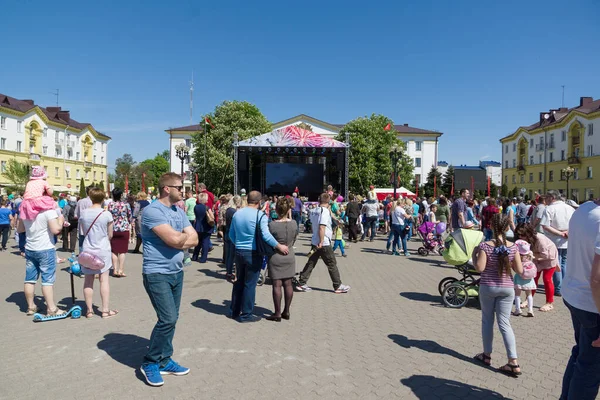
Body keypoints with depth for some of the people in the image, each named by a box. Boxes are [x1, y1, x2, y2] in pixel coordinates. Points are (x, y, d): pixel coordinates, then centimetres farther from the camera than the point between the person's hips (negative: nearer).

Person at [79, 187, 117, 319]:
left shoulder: (83, 213, -1)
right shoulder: (107, 214, -9)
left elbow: (84, 232, 8)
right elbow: (110, 235, -1)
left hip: (87, 250, 3)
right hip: (103, 250, -2)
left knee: (88, 280, 9)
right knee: (104, 279, 3)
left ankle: (89, 310, 15)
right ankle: (105, 310, 7)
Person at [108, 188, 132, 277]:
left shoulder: (109, 205, -2)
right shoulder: (126, 205, -7)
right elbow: (130, 217, 3)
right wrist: (129, 224, 23)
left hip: (113, 230, 2)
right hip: (124, 229, -2)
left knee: (114, 251, 12)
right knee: (122, 251, 4)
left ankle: (115, 270, 13)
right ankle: (121, 270, 4)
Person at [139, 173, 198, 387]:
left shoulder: (179, 212, 10)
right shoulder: (152, 211, -16)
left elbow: (194, 239, 4)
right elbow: (174, 240, -24)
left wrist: (178, 240, -14)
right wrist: (185, 235, -4)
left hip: (177, 272, 8)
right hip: (157, 274, -8)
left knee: (171, 319, 13)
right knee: (168, 319, -10)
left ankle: (164, 361, 26)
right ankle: (150, 363, 10)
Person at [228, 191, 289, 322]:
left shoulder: (237, 213, 6)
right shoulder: (260, 215, -13)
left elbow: (231, 234, 13)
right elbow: (266, 235, -25)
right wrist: (279, 246, -17)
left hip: (238, 252, 6)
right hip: (253, 253, -6)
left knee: (239, 282, 17)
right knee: (250, 284, 3)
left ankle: (235, 311, 26)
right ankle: (246, 315, 10)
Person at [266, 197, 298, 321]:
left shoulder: (272, 225, -18)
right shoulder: (294, 224, -5)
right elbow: (294, 240, 7)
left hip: (275, 258, -4)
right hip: (289, 256, 4)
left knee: (277, 285, 2)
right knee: (288, 284, 11)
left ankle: (277, 314, 8)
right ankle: (286, 311, 20)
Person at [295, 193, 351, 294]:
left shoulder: (313, 211, 8)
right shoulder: (325, 211, -16)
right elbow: (322, 227, -24)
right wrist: (321, 242, -23)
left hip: (314, 242, 7)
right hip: (324, 243, -7)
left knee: (311, 263, 11)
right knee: (332, 264, 4)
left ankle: (301, 284, 11)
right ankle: (338, 286, 12)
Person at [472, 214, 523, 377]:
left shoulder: (485, 246, -13)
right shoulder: (512, 247, -5)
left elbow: (480, 268, -18)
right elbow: (519, 270, -3)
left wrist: (474, 255, -3)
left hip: (487, 287, -2)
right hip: (507, 288, 2)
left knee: (487, 321, 14)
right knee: (504, 323, 6)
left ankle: (487, 355, 25)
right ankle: (513, 363, 3)